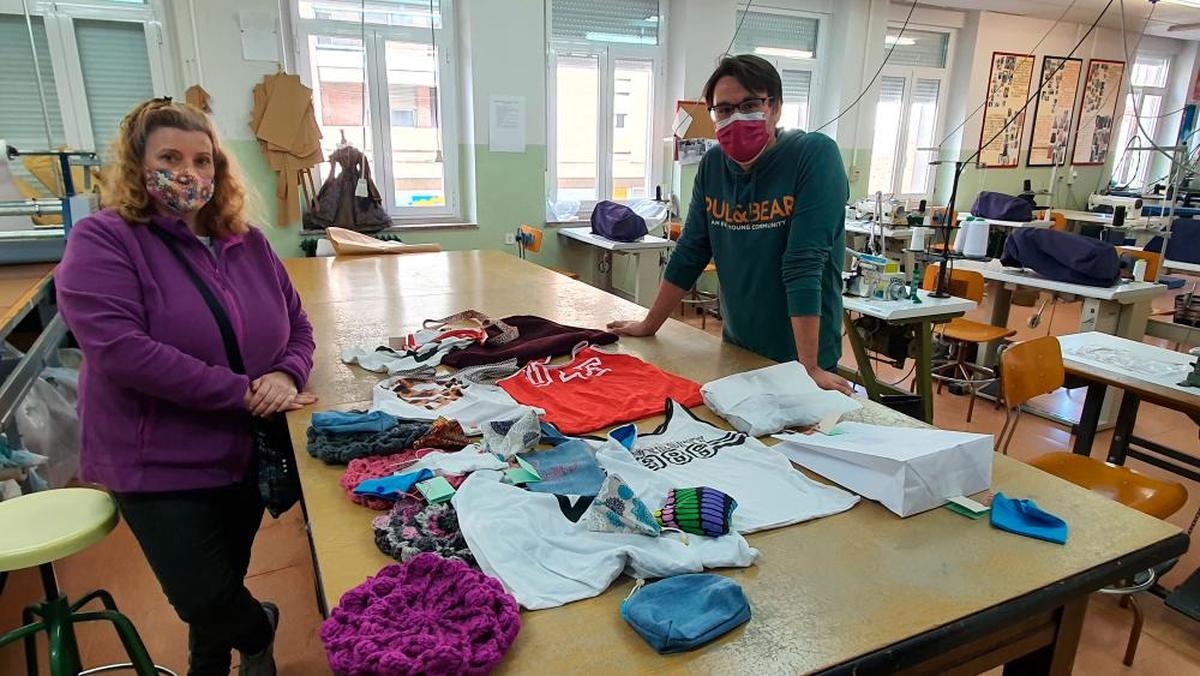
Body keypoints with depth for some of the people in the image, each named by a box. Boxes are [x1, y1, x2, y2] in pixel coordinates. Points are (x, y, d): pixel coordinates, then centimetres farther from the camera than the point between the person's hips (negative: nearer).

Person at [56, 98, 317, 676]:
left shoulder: (249, 244, 3)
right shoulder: (102, 241, -13)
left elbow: (296, 325, 8)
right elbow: (119, 348, -26)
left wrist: (286, 375, -16)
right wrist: (242, 390, -26)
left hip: (249, 453, 5)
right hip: (161, 465, -4)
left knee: (223, 582, 19)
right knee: (205, 598, -3)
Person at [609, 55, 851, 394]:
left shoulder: (815, 155, -16)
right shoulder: (712, 165, -1)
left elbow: (803, 266, -24)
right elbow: (689, 255, 5)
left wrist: (809, 368, -26)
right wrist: (648, 326, 8)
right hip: (735, 352, 5)